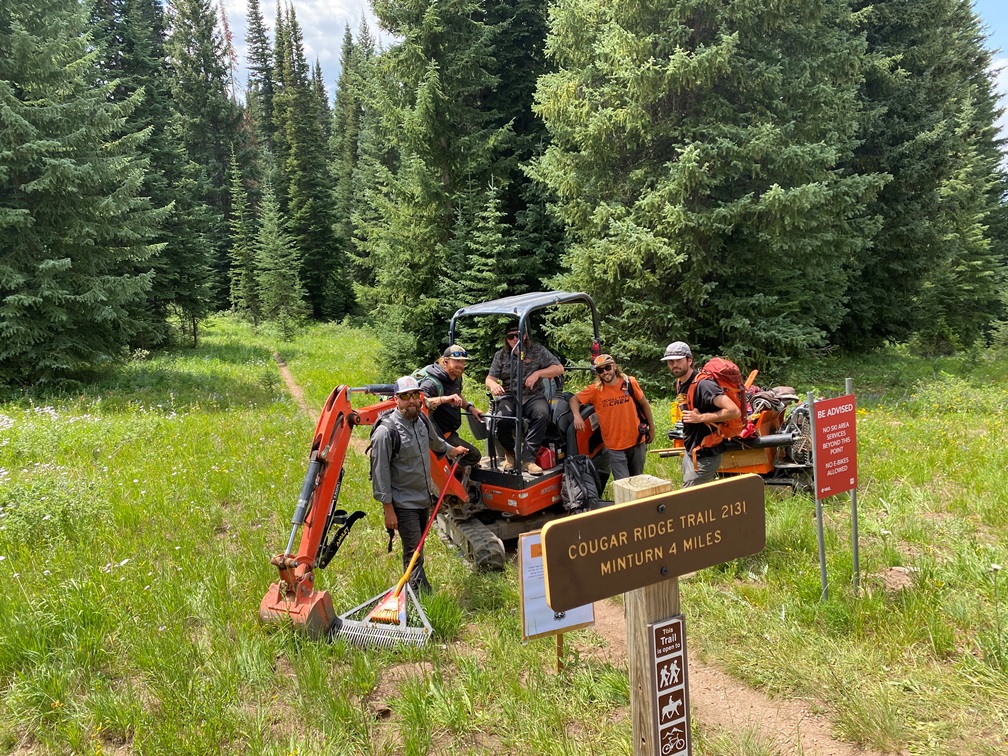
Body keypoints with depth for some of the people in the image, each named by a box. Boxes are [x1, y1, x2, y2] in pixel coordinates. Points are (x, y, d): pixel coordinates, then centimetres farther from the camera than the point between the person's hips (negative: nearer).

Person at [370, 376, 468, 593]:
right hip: (403, 504, -8)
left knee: (417, 548, 18)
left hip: (424, 498, 8)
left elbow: (433, 440, 25)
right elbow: (380, 473, -19)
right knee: (414, 553, -5)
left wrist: (451, 450, 42)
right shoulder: (386, 431, -23)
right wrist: (388, 509, -19)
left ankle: (415, 590, 32)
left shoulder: (422, 419, 0)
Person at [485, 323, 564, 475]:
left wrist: (538, 373, -11)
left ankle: (527, 458, -30)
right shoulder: (501, 355, 13)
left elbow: (559, 368, 4)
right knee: (501, 417, -33)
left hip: (533, 396, -1)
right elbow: (490, 378, 12)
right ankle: (509, 453, -4)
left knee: (542, 414, -36)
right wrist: (493, 384, -14)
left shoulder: (538, 351, 8)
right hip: (509, 397, 1)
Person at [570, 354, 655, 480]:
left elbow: (644, 404, 4)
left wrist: (651, 428, 9)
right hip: (614, 447, -2)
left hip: (637, 442, 2)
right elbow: (574, 399, -2)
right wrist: (576, 415, -22)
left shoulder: (630, 383, -8)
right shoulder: (595, 390, -11)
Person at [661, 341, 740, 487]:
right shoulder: (679, 384, 8)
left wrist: (701, 418, -24)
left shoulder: (703, 384, -21)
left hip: (704, 457, -9)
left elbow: (734, 411, -28)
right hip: (690, 453, 9)